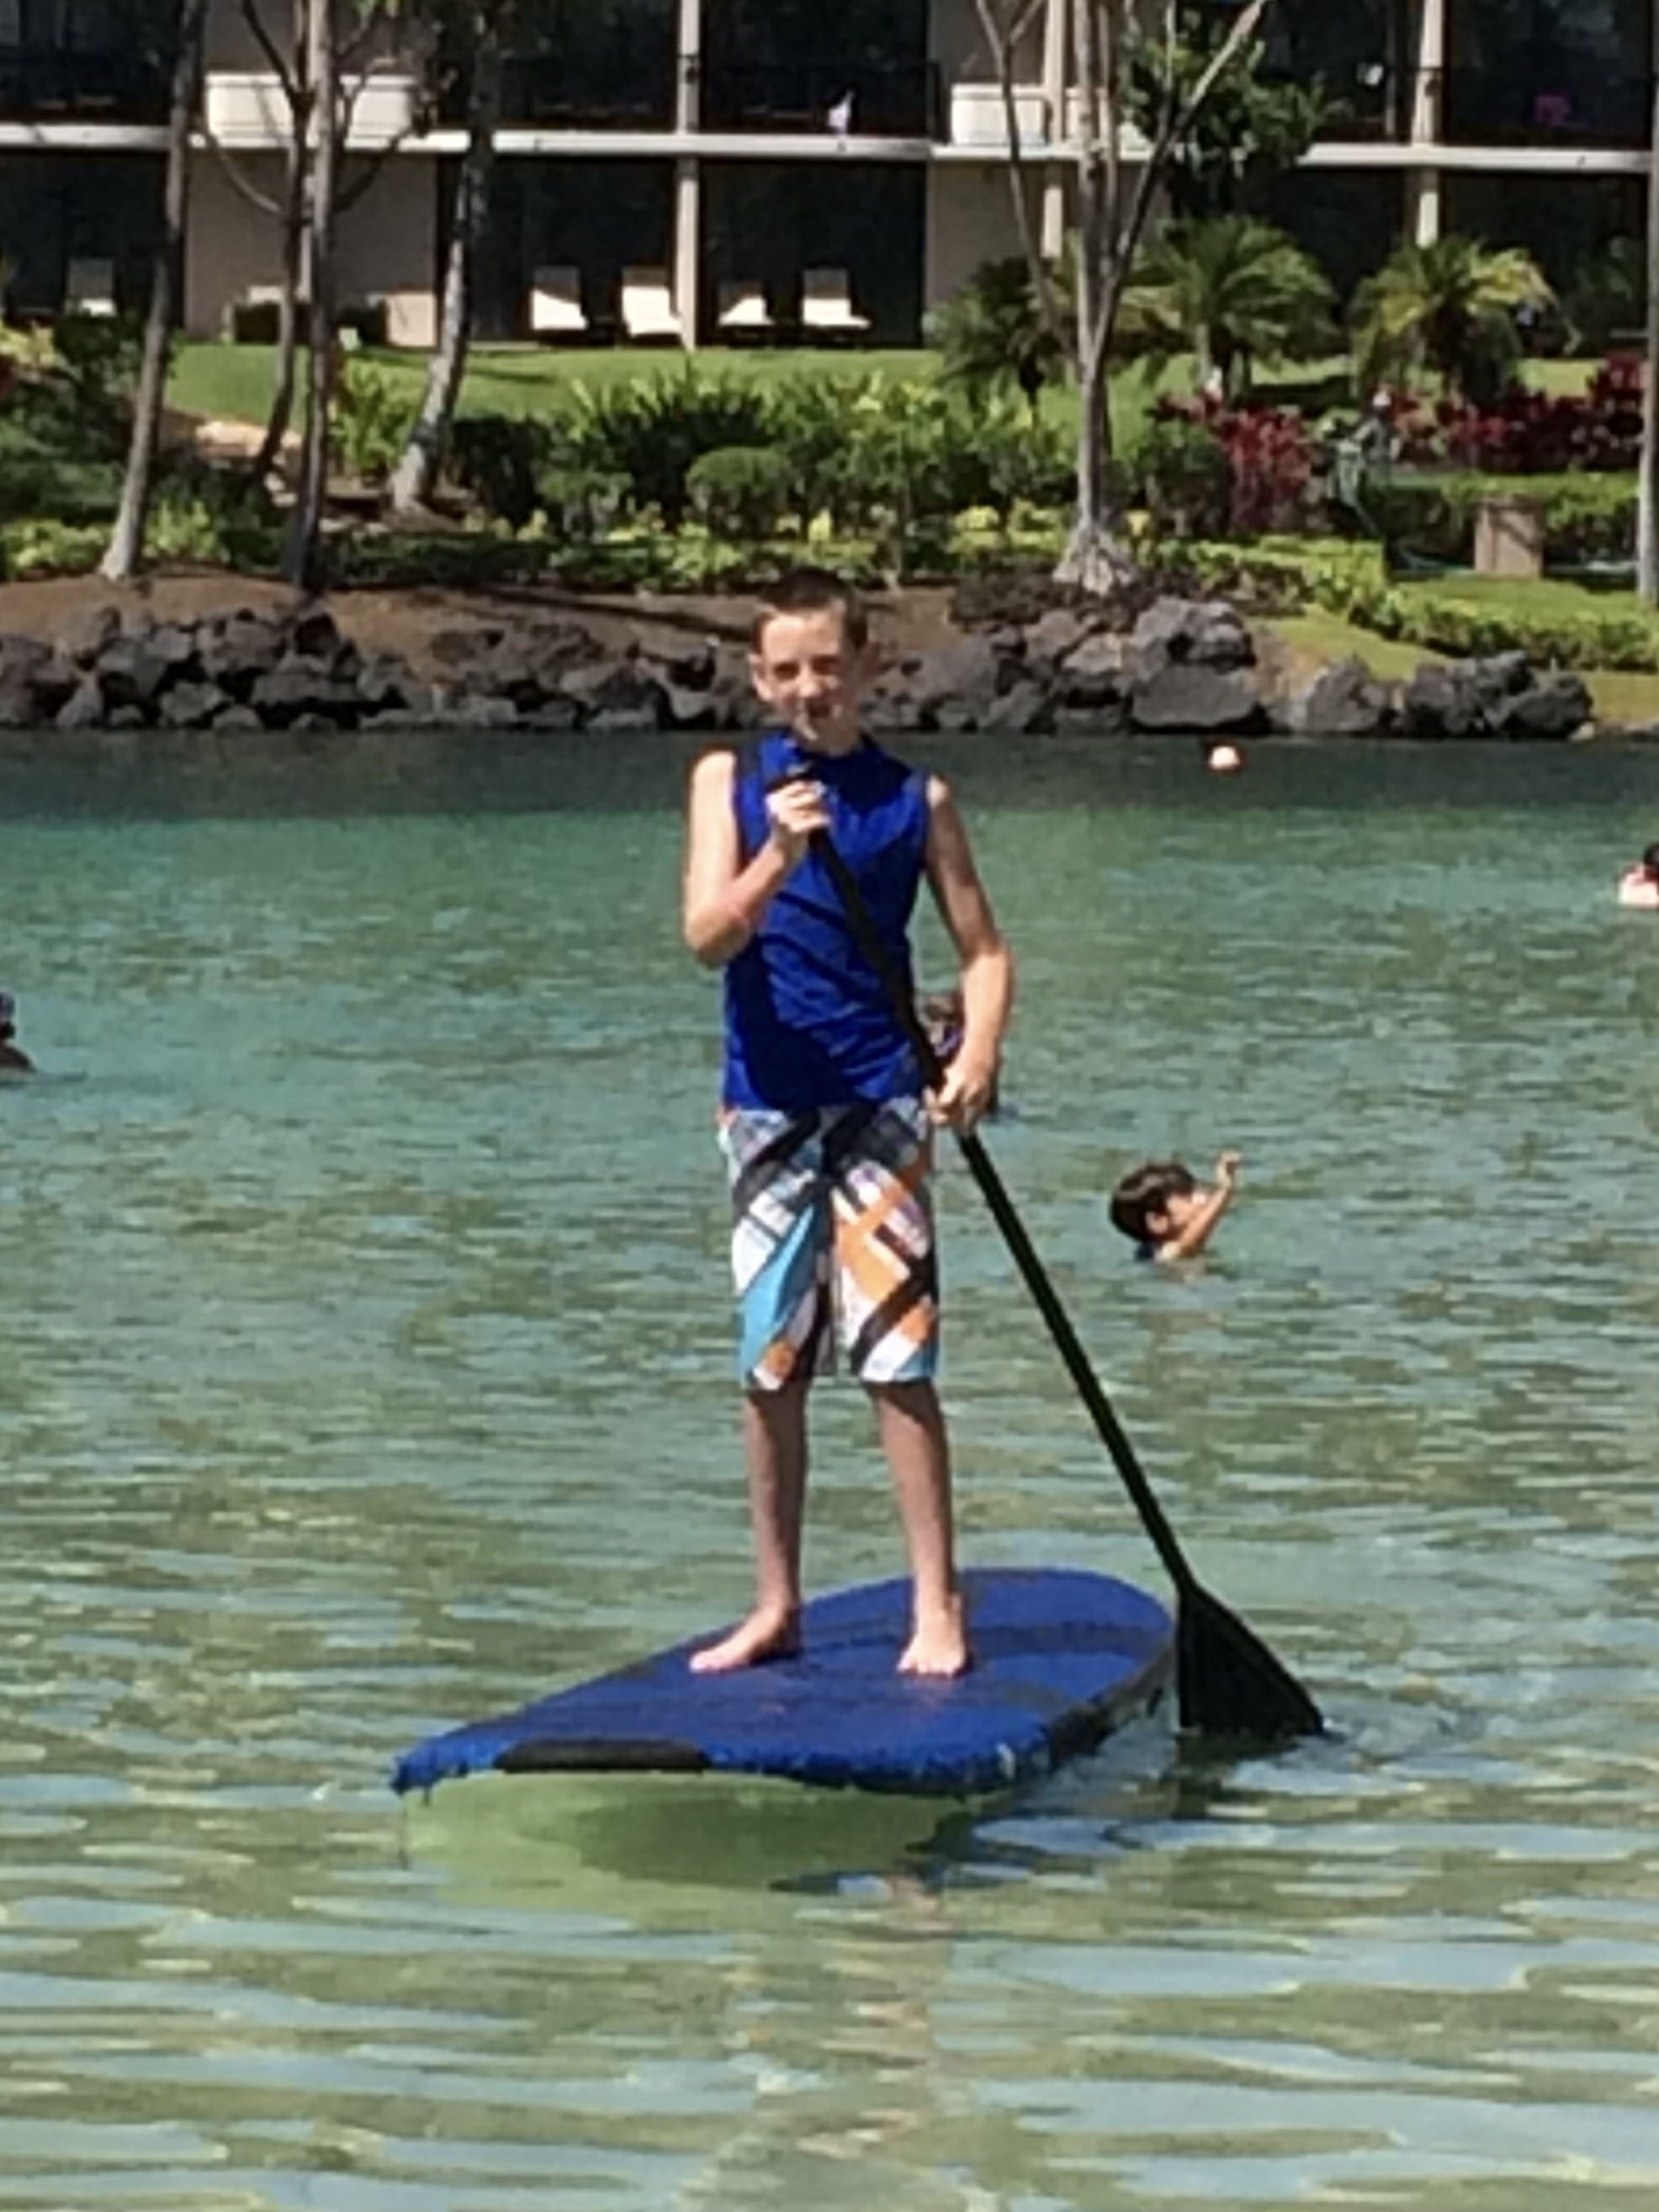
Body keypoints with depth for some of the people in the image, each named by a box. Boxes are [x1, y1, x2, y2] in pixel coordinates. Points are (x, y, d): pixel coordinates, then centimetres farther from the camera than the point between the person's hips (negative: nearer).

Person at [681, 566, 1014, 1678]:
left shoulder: (916, 799, 2)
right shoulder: (728, 781, 3)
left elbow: (983, 949, 5)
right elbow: (707, 937, -8)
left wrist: (978, 1056, -13)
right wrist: (777, 858, -26)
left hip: (879, 1104, -2)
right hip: (767, 1105, 2)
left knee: (896, 1357, -7)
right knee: (771, 1368, 7)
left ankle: (937, 1606, -3)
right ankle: (777, 1607, 16)